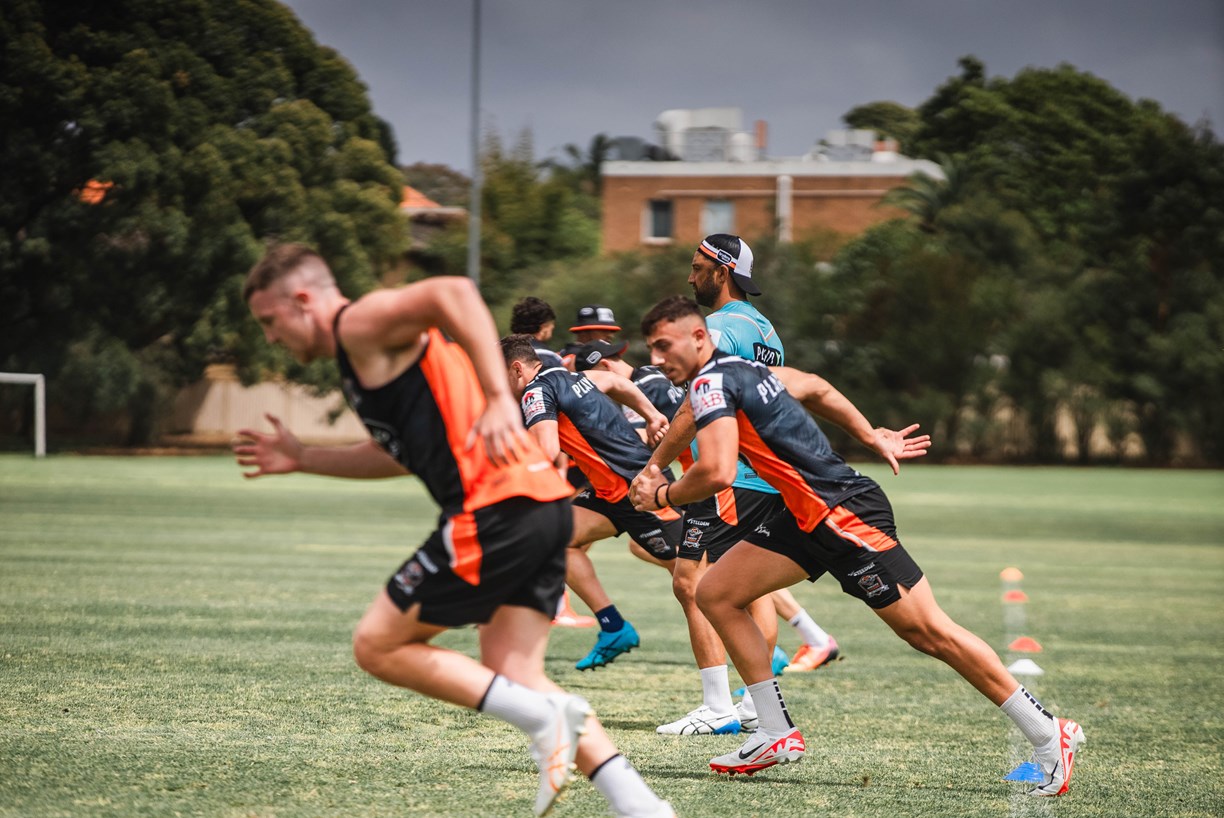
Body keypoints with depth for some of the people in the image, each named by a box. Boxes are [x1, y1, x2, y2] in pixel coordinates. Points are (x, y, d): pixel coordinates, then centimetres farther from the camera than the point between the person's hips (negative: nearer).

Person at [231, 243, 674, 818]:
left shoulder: (360, 325, -2)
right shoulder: (366, 357, 28)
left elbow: (454, 294, -20)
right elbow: (398, 454, 38)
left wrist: (498, 400, -27)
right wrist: (302, 459, 38)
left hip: (496, 509, -10)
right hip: (543, 506, 10)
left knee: (377, 647, 2)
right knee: (510, 678, 9)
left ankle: (541, 716, -10)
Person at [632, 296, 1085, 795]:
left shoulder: (711, 382, -13)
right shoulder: (740, 370, 15)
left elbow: (717, 473, -24)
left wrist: (662, 497, -8)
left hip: (843, 513, -10)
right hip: (809, 518, 10)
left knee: (928, 631, -8)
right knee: (716, 594, 6)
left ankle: (1048, 735, -3)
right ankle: (777, 735, 8)